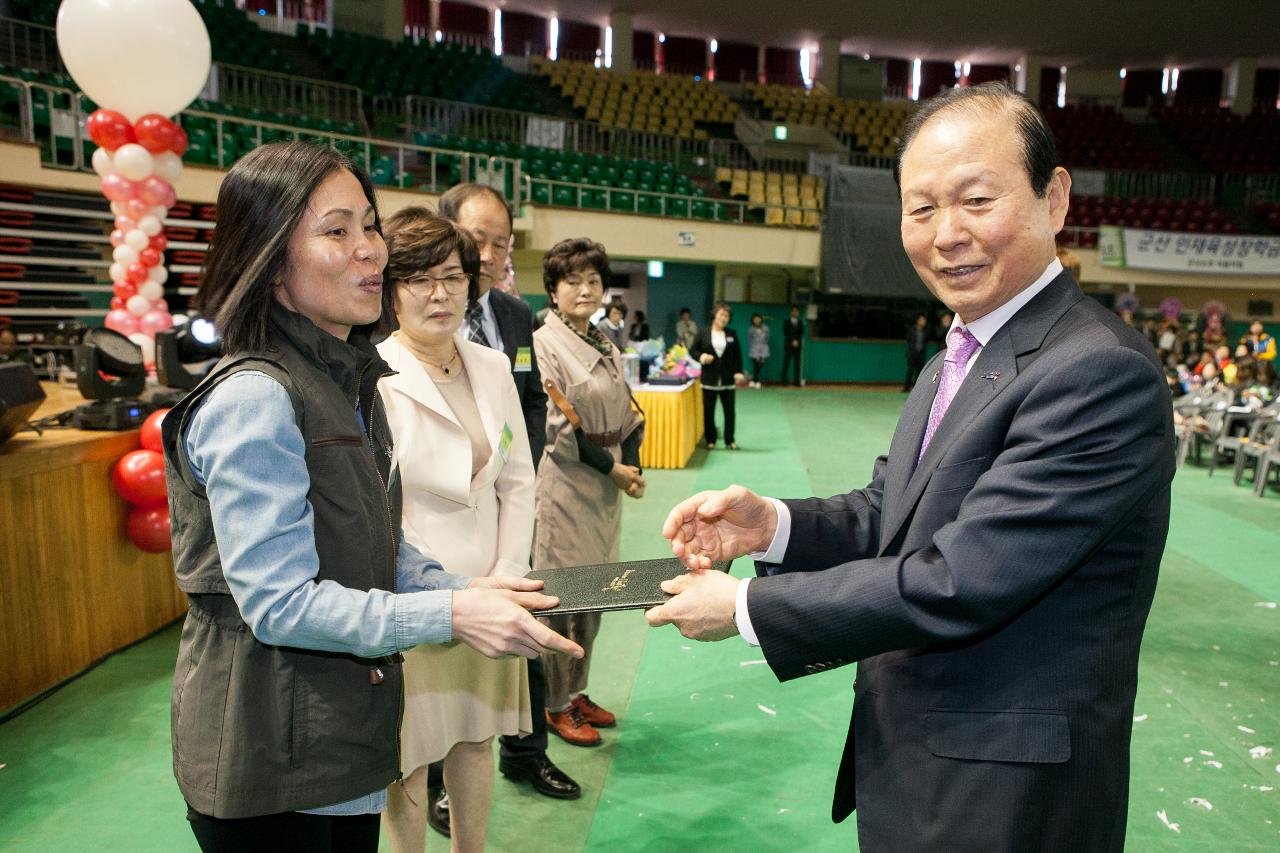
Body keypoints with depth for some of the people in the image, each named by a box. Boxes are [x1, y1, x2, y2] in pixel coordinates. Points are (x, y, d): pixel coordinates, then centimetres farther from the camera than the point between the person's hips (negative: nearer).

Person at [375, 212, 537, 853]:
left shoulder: (492, 367, 5)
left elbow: (517, 482, 7)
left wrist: (505, 578, -2)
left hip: (486, 598, 5)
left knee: (475, 741, 19)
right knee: (408, 761, 10)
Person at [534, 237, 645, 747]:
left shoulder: (607, 349, 13)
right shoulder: (544, 343, -9)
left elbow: (629, 417, 14)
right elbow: (558, 426, -14)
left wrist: (634, 465, -3)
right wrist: (613, 468, -11)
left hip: (607, 484, 7)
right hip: (564, 483, -7)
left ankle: (576, 691, 30)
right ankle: (556, 705, 18)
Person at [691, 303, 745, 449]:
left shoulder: (732, 334, 6)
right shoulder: (703, 333, 0)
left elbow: (738, 355, 6)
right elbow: (692, 351, 3)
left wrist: (739, 372, -5)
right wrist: (701, 356, -17)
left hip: (728, 379, 2)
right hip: (709, 378, -2)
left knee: (730, 411, 4)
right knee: (708, 411, 4)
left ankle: (730, 440, 15)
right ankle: (710, 440, 15)